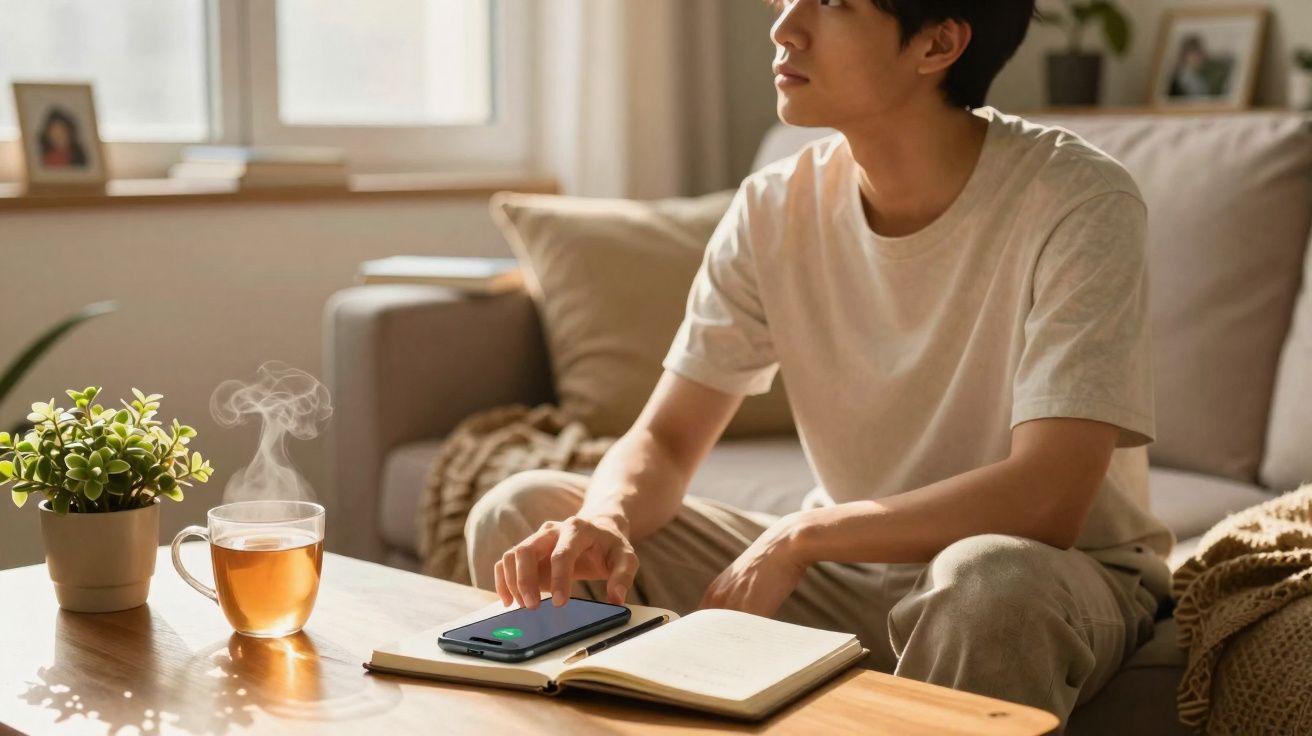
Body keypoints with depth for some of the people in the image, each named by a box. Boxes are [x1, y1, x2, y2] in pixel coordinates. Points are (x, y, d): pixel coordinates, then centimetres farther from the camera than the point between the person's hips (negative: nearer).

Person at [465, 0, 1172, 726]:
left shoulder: (1077, 203, -20)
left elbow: (1046, 501, -28)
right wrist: (605, 521, -27)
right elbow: (661, 440, -5)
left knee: (989, 582, -41)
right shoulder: (775, 209, -6)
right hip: (849, 570, 4)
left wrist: (800, 535, -26)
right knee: (520, 514, -8)